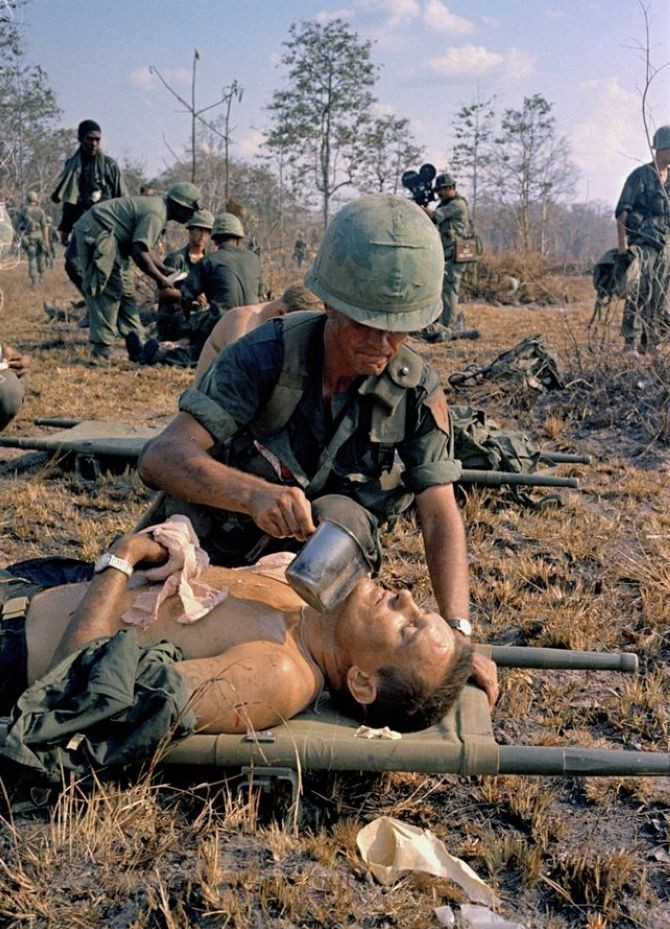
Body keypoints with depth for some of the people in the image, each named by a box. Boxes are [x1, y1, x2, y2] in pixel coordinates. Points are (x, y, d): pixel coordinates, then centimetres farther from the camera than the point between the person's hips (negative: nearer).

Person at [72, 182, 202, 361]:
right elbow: (139, 252, -28)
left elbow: (146, 248, 20)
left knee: (124, 291, 10)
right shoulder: (155, 214, -21)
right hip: (95, 233, -11)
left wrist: (165, 271, 11)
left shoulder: (156, 207, 13)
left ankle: (135, 347, 13)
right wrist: (160, 279, -18)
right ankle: (101, 350, -10)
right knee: (108, 292, -12)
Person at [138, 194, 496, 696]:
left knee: (337, 518, -33)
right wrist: (257, 495, -54)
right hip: (232, 545, -2)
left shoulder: (417, 387, -16)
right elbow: (161, 458, -34)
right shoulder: (268, 354, -25)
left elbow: (440, 513, -18)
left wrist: (456, 630, -33)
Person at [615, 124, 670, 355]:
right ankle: (630, 345, -17)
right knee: (640, 294, -16)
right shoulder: (640, 176, -5)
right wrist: (622, 243, -20)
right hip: (642, 244, -7)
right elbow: (622, 211, -11)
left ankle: (649, 347, 12)